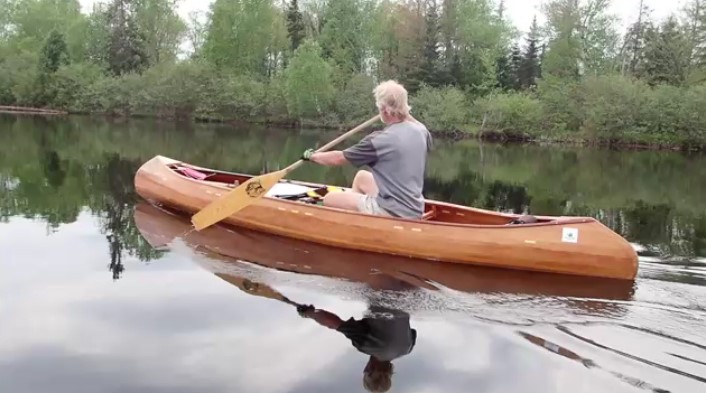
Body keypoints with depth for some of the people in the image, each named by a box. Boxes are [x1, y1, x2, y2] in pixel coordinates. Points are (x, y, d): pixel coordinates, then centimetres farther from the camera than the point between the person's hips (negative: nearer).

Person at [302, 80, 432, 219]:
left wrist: (311, 155, 10)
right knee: (361, 177, 27)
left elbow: (338, 158, -7)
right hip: (414, 209, 8)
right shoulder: (422, 131, -2)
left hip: (393, 213, -8)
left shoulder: (379, 140, -21)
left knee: (329, 199, 4)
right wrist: (406, 114, 31)